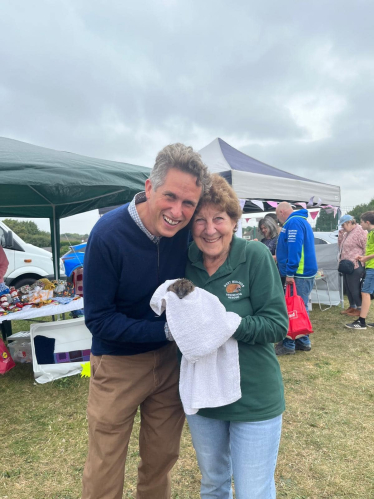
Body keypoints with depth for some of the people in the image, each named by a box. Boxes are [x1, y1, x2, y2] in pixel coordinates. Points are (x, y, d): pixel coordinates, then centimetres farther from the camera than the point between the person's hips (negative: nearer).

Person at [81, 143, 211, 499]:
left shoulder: (187, 229, -12)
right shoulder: (108, 234, -23)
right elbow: (98, 318, -18)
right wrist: (167, 330, -24)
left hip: (170, 358, 4)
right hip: (119, 362, -3)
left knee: (162, 460, 21)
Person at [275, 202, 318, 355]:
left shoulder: (293, 222, -13)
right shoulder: (300, 221, 20)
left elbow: (295, 248, -23)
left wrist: (290, 273, -23)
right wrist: (279, 258, 37)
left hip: (298, 274, -10)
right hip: (304, 273, 10)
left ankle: (288, 344, 3)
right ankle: (303, 341, 21)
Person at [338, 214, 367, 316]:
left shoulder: (360, 232, -13)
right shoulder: (347, 233, 15)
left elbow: (366, 248, -15)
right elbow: (340, 245, 21)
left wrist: (360, 259, -13)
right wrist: (341, 234, 8)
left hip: (355, 266, -9)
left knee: (354, 288, -1)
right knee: (348, 287, 16)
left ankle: (360, 309, 12)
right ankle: (352, 306, 29)